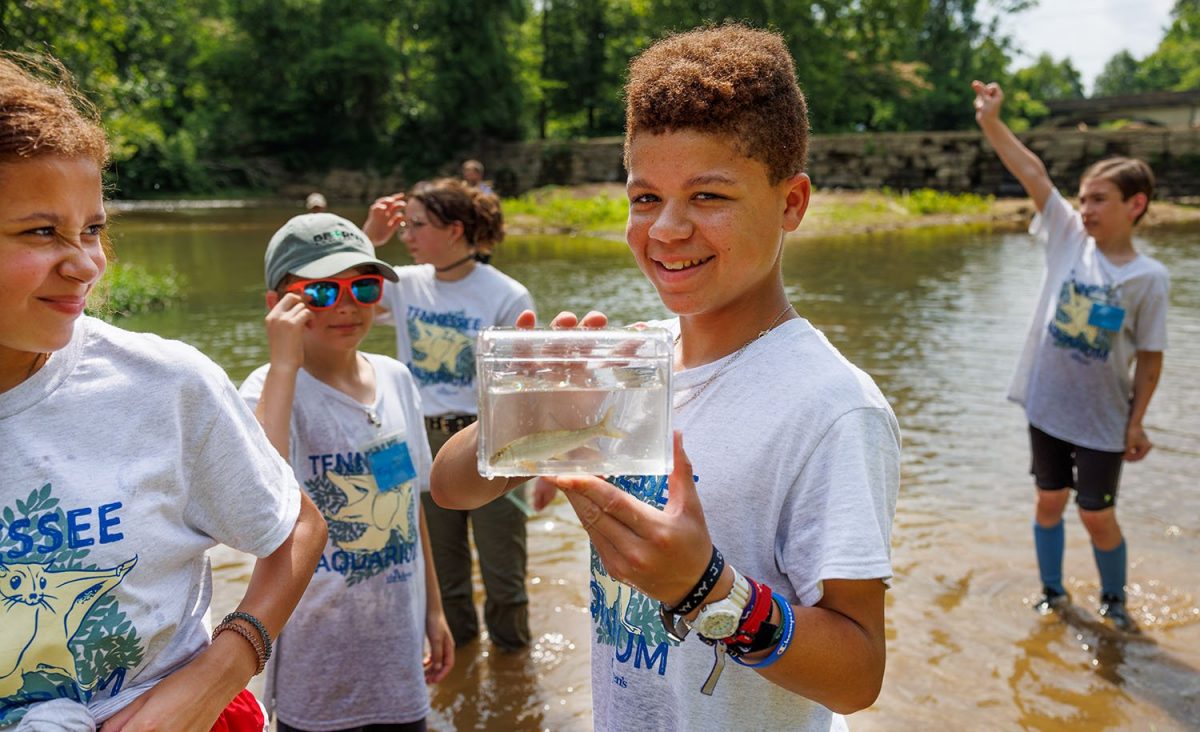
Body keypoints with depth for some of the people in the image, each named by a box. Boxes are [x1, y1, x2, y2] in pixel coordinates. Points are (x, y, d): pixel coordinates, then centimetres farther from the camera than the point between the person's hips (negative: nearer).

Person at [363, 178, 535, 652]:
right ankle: (453, 656, 45)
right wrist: (368, 236, -10)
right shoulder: (406, 284, -2)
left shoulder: (507, 297, -14)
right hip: (425, 443, 4)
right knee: (440, 571, 21)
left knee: (503, 573, 10)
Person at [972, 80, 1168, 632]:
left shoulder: (1149, 277, -11)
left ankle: (1114, 601, 33)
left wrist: (1137, 422, -7)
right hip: (1047, 406, 3)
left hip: (1103, 420, -3)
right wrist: (991, 123, -20)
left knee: (1098, 516, 8)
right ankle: (1052, 593, 35)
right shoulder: (1069, 237, -5)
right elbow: (1033, 174, -13)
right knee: (1049, 502, 15)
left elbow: (1149, 356, -6)